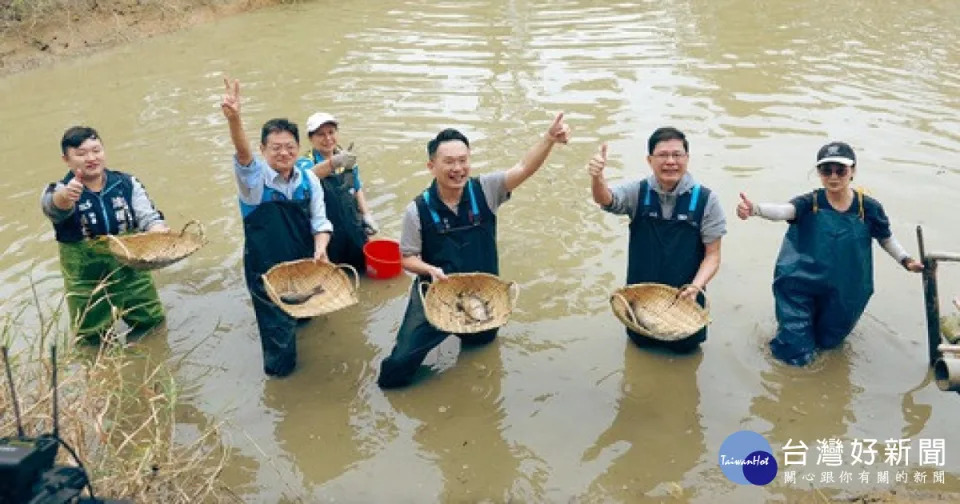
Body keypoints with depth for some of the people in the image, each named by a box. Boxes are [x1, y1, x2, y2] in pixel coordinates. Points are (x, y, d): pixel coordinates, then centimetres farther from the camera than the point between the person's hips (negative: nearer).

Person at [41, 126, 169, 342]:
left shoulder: (127, 183, -6)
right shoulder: (60, 191, -13)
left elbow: (149, 217, -10)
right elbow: (53, 205, -35)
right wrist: (66, 197, -60)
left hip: (130, 269, 2)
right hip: (87, 280, -2)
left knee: (152, 322, 17)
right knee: (95, 339, 11)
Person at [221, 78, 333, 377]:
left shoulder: (309, 180, -2)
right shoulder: (254, 177, -15)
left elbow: (320, 221, 1)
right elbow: (243, 153, -36)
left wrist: (320, 249, -20)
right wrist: (234, 119, -56)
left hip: (303, 266, 4)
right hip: (265, 270, -4)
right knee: (278, 330, 3)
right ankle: (278, 368, 29)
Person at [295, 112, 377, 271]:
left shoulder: (347, 158, 4)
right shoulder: (305, 162, -11)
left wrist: (366, 214, 4)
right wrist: (333, 162, -55)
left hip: (354, 233, 4)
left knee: (361, 272, 14)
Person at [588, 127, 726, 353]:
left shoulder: (705, 200, -15)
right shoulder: (637, 193, -11)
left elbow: (712, 255, -10)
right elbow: (606, 199, -32)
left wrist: (695, 287, -26)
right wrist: (597, 177, -54)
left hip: (684, 296, -1)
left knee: (684, 347, 17)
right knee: (641, 342, 22)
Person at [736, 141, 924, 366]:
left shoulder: (868, 207, -10)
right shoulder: (809, 203, -16)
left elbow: (886, 238, 8)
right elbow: (783, 210, -37)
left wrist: (906, 260, -5)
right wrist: (754, 209, -56)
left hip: (843, 297, 2)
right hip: (801, 291, -2)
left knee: (829, 342, 21)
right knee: (796, 355, 1)